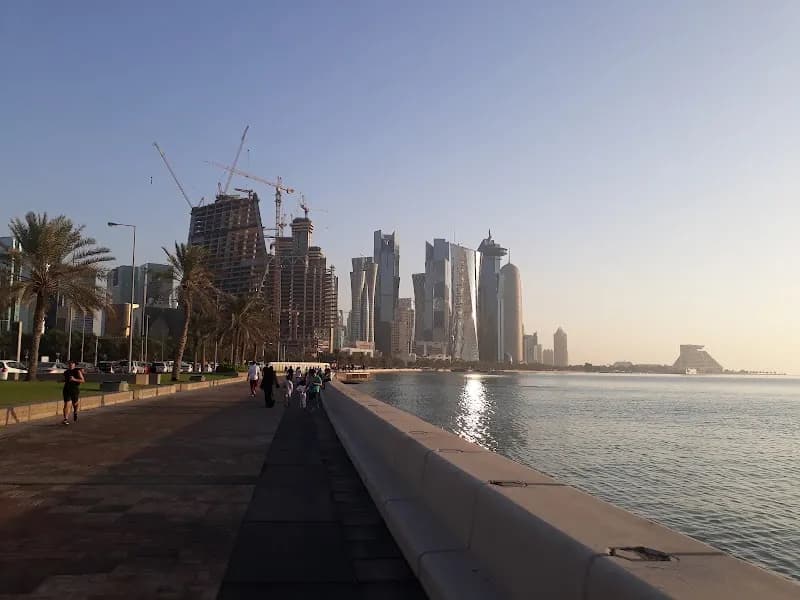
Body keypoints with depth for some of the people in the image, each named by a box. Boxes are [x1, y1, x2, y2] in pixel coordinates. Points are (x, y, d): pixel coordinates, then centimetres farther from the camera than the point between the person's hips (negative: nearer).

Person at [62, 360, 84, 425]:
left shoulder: (77, 371, -4)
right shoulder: (66, 372, 10)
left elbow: (82, 380, -11)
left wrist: (74, 379, -21)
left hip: (75, 390, -2)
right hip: (67, 390, 2)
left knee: (75, 404, 15)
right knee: (66, 404, -11)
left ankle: (75, 413, 46)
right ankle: (65, 419, -13)